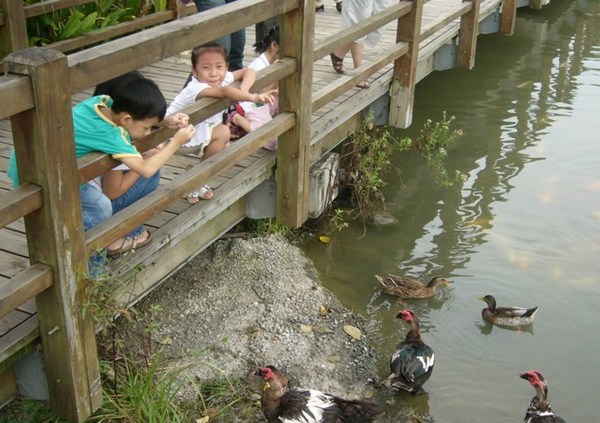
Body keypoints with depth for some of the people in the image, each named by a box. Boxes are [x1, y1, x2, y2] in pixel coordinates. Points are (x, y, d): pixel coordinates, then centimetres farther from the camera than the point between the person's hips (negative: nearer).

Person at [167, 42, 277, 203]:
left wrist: (243, 90, -22)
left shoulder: (222, 79, -9)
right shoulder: (197, 88, -33)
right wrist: (253, 98, -60)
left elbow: (248, 71, -3)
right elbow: (224, 91, -51)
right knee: (223, 134, -18)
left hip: (198, 131, 8)